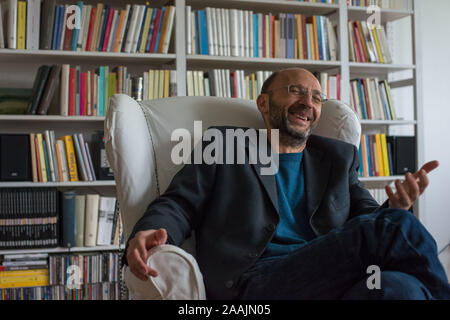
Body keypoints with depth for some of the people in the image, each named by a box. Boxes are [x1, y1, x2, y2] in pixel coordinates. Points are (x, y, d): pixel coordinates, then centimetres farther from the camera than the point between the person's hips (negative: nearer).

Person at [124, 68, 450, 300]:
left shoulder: (339, 157, 27)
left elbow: (366, 217, 19)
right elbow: (179, 204, 10)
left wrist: (395, 207, -7)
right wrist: (146, 235, -14)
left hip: (332, 279, 3)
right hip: (256, 281, -3)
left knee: (396, 285, -36)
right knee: (391, 225, -26)